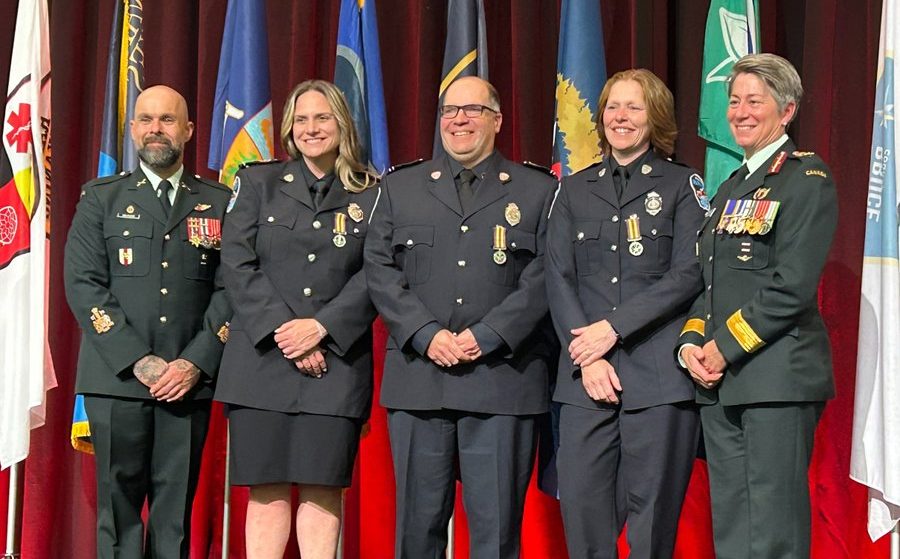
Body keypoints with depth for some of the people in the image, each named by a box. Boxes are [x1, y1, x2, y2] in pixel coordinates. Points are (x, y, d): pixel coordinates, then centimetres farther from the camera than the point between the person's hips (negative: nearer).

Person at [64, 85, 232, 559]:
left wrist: (196, 363, -8)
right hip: (117, 378, -1)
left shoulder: (219, 203, 11)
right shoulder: (101, 198, 9)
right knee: (119, 507, 0)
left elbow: (230, 289, 5)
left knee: (175, 510, 2)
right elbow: (83, 285, 0)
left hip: (189, 380, 1)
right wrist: (139, 362, -10)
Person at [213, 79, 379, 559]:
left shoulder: (371, 196, 9)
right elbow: (237, 264, 1)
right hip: (262, 357, 1)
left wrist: (321, 327, -12)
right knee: (267, 489, -1)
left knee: (322, 488, -2)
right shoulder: (258, 182, 11)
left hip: (335, 362, 0)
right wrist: (282, 330, -9)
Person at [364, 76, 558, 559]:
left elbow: (542, 278, -1)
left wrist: (485, 337, -11)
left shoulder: (539, 191, 8)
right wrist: (427, 335, -8)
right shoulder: (399, 188, 15)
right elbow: (380, 271, 6)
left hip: (503, 379, -2)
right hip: (418, 379, 2)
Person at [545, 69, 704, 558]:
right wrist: (587, 357, -7)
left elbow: (688, 274, -4)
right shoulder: (574, 190, 15)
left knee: (652, 516, 0)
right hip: (586, 375, 3)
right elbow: (558, 279, 7)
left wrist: (614, 327, -12)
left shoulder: (681, 185, 7)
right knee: (583, 513, -2)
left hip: (659, 375, -2)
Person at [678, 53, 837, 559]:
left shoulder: (808, 180, -6)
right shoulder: (730, 189, 20)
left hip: (777, 377, -8)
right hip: (719, 383, 8)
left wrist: (724, 347, -13)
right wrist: (692, 344, 2)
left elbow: (792, 285, -16)